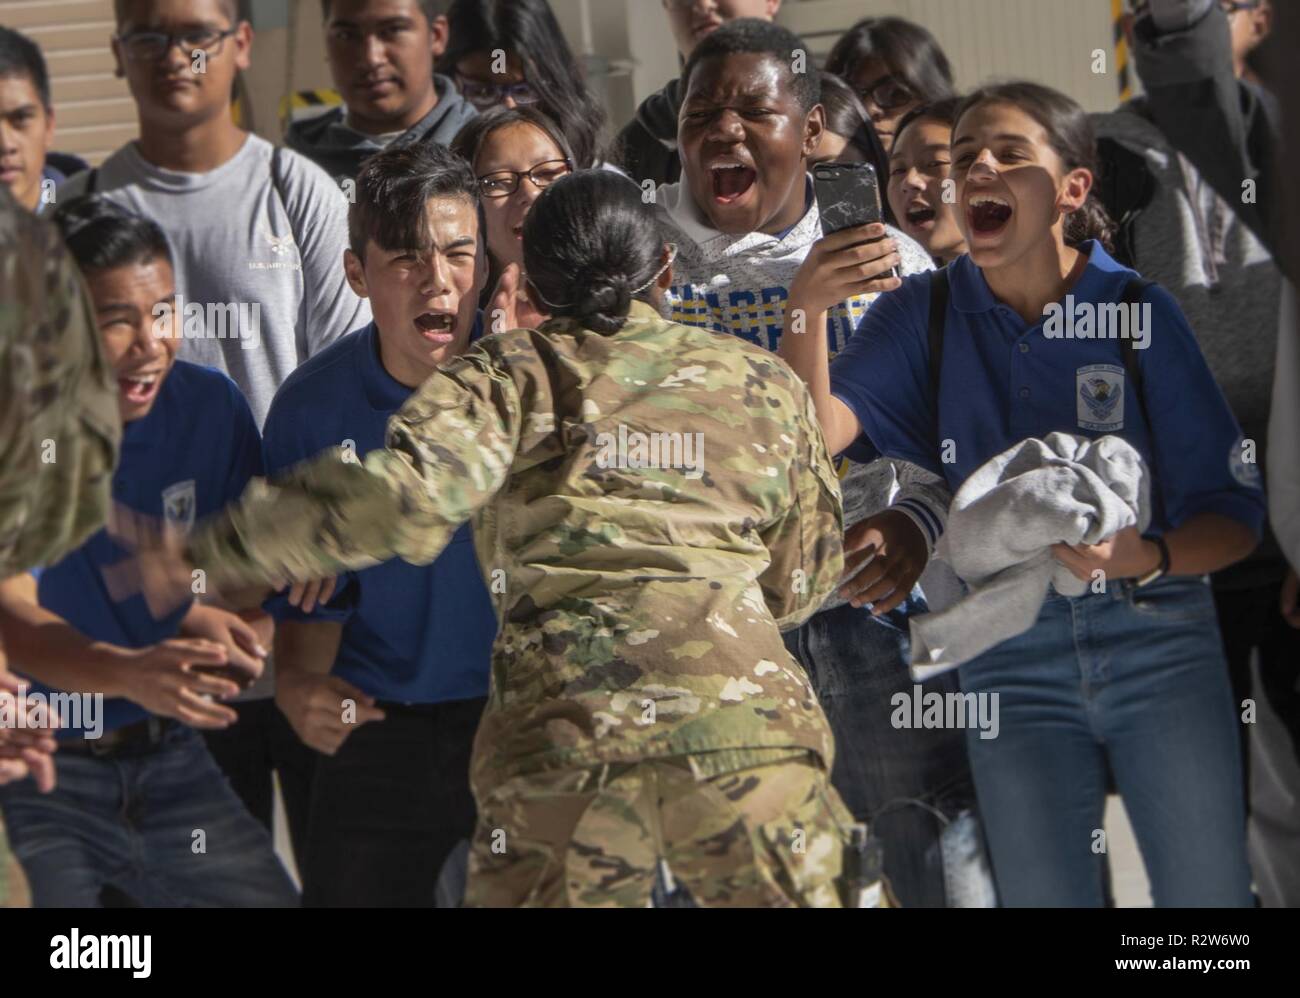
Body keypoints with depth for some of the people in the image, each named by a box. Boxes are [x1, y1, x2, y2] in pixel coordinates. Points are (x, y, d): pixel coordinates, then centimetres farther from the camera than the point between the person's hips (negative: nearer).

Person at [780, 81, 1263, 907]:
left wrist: (1146, 560, -23)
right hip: (1011, 660, 2)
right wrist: (807, 308, -26)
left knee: (1207, 896, -2)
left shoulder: (1140, 311, -5)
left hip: (1157, 643, -2)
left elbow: (1235, 519, -3)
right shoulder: (927, 313, 3)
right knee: (1044, 897, 5)